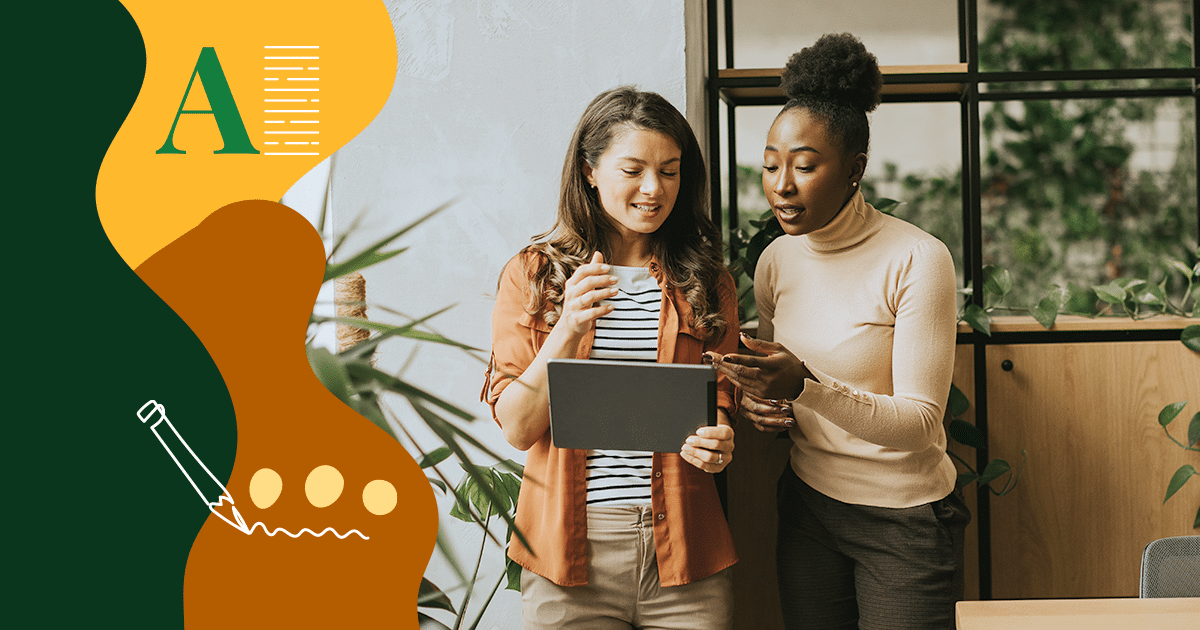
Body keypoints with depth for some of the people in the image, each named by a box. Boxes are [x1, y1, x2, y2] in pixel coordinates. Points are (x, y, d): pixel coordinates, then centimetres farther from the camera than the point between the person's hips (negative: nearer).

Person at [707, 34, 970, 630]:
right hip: (807, 503, 5)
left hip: (905, 518, -5)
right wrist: (758, 402, -8)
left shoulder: (918, 260, -16)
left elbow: (919, 423, -19)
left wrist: (808, 387, -33)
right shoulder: (775, 260, 1)